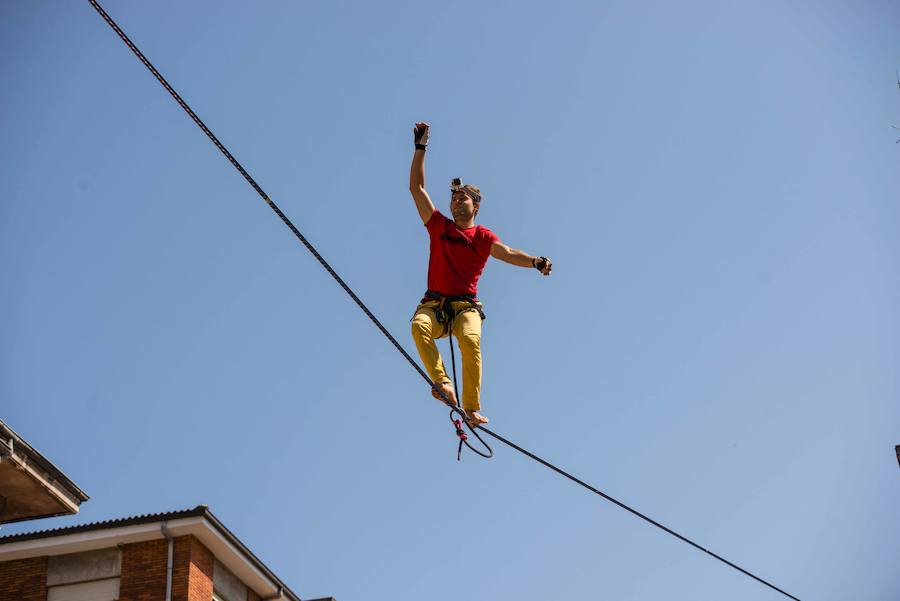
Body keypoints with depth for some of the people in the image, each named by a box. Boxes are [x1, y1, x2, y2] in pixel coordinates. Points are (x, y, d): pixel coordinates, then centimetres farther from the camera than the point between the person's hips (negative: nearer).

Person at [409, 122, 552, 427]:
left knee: (470, 340, -33)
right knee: (419, 326, -34)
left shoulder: (483, 236, 9)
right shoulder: (439, 226, 15)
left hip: (466, 306, -2)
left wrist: (534, 261, -31)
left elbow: (507, 253, -9)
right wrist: (421, 147, 12)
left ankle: (471, 409, -32)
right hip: (434, 304, 2)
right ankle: (442, 382, -35)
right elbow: (416, 187, 15)